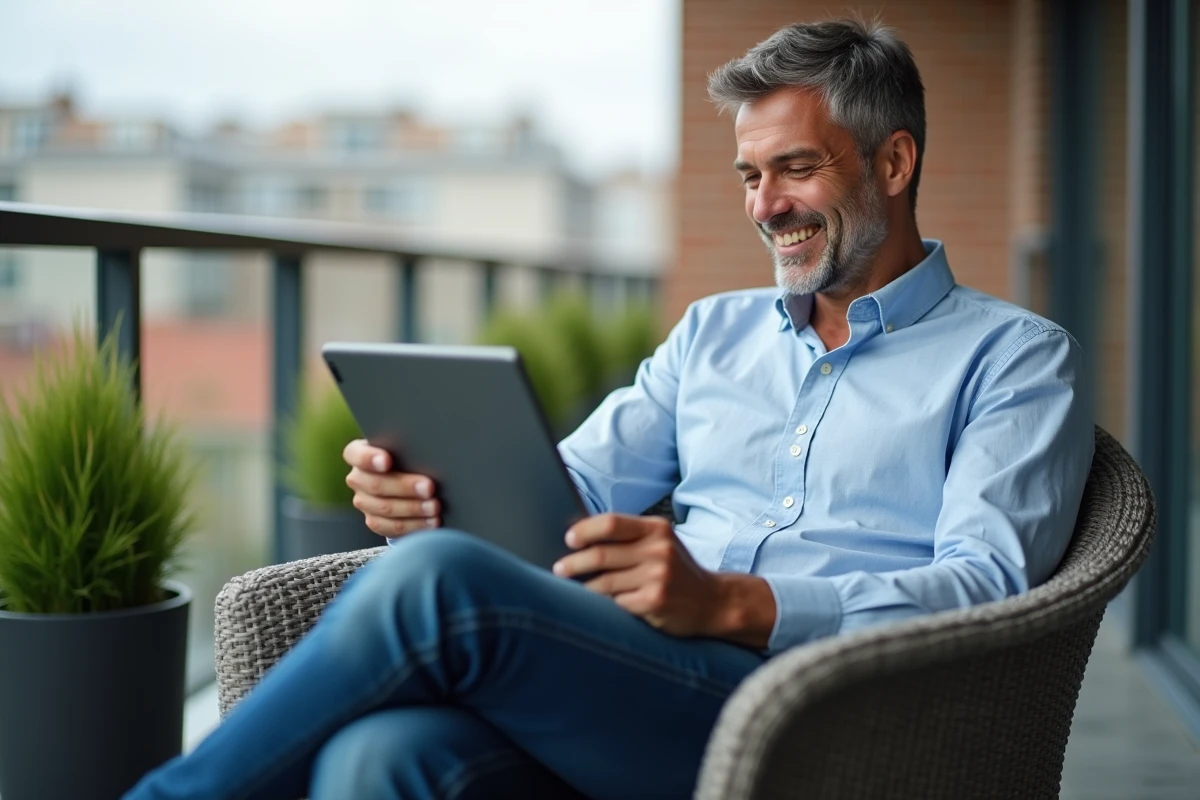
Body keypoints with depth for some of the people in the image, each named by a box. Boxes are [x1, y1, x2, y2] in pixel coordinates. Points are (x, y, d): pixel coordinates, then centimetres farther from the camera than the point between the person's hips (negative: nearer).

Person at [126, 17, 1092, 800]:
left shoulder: (1016, 359, 10)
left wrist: (734, 604, -22)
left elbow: (986, 585, -6)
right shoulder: (715, 331, 28)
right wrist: (433, 494, -4)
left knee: (438, 583, -27)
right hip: (634, 690, 5)